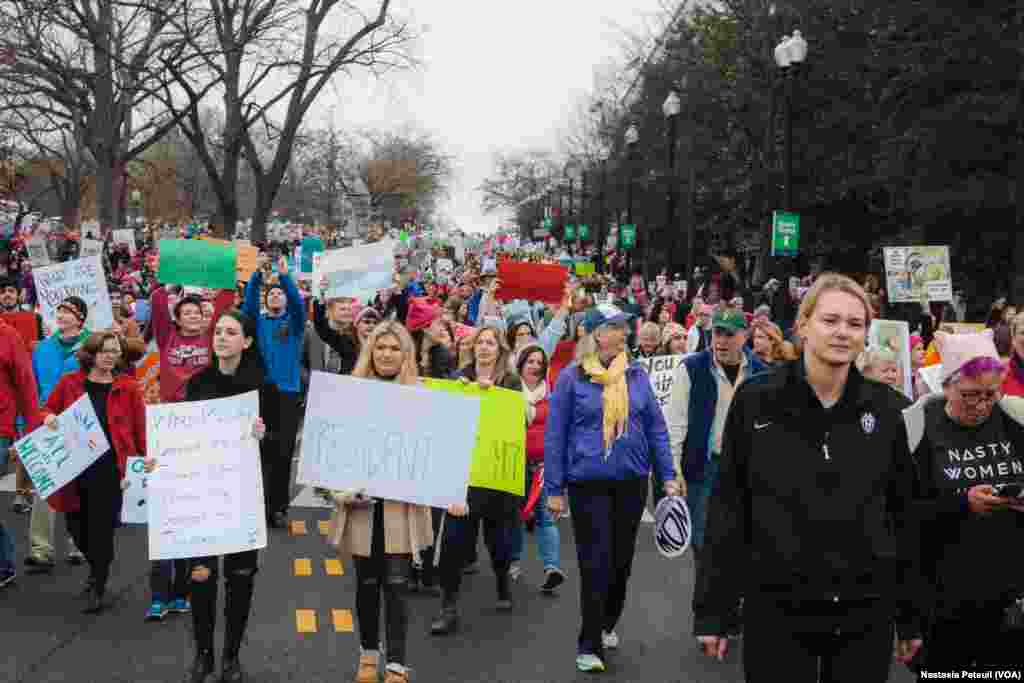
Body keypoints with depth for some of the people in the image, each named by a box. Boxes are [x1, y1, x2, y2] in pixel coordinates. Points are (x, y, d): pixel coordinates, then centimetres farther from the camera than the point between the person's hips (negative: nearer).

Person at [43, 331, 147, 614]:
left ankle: (98, 590, 17)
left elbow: (140, 429, 0)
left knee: (101, 529, 1)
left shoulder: (128, 387, -1)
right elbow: (47, 411, 15)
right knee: (77, 526, 11)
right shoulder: (69, 383, 4)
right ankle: (98, 567, 41)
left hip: (110, 469, -3)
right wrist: (48, 419, -8)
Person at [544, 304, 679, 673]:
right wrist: (554, 488, -6)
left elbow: (655, 427, 7)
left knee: (621, 560, 15)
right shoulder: (572, 377, -7)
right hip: (588, 484, -3)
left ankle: (607, 624, 37)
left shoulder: (637, 374, 3)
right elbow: (555, 435, -4)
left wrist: (668, 476, 3)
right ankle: (589, 644, 11)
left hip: (632, 482, 4)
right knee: (595, 563, -2)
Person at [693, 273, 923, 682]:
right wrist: (712, 610, -4)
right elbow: (728, 509, -3)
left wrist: (910, 615, 9)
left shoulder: (884, 409, 1)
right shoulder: (755, 401, -6)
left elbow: (902, 514, 7)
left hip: (867, 611, 2)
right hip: (776, 607, -2)